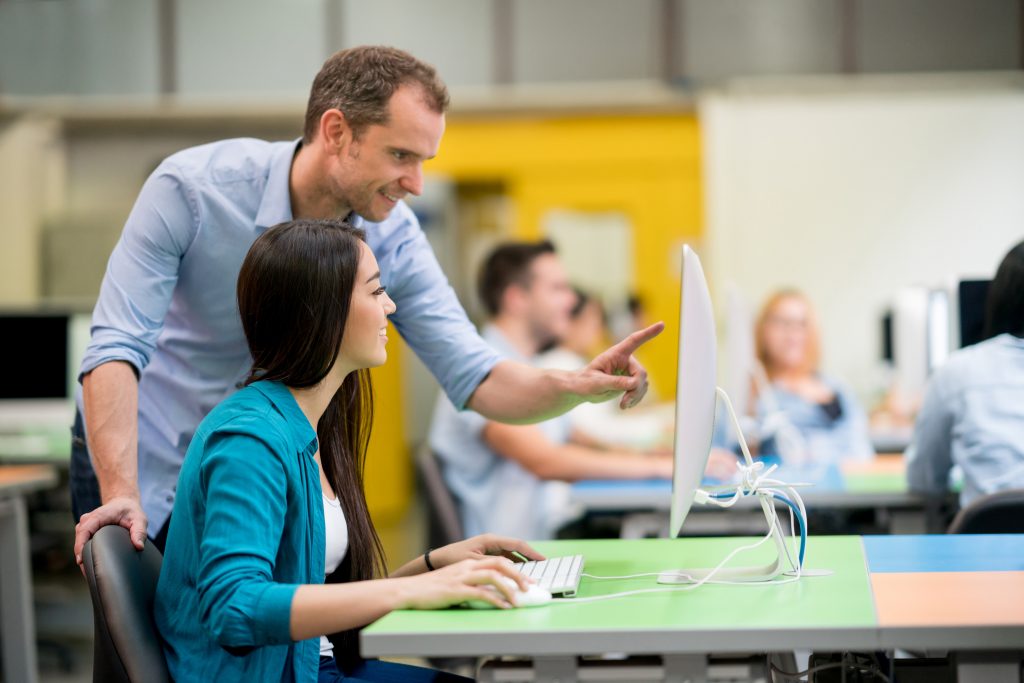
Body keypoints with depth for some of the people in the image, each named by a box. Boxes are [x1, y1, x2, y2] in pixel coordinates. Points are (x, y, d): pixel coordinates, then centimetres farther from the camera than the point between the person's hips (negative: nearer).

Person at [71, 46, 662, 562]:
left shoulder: (391, 235, -13)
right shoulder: (192, 188, -25)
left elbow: (474, 378, -16)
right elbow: (117, 347, -29)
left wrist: (576, 386, -36)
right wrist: (121, 497, -40)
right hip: (136, 460, -3)